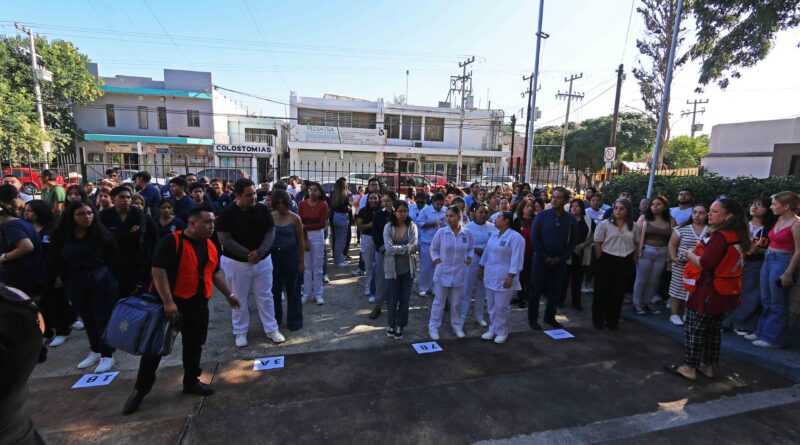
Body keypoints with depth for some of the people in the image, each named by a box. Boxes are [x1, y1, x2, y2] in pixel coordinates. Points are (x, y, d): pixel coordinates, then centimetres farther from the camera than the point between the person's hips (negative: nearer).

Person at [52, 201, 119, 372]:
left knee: (103, 317, 2)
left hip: (102, 280, -4)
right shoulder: (61, 236, 0)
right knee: (87, 318, 16)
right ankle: (95, 350, 31)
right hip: (76, 282, 4)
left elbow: (112, 259, -5)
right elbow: (60, 263, 6)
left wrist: (112, 281, -5)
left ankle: (107, 355, 12)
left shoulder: (101, 233, -9)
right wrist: (66, 284, 4)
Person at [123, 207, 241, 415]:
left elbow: (216, 272, 17)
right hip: (172, 303, -6)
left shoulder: (210, 246, 6)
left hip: (198, 304, 6)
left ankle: (191, 381, 32)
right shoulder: (171, 242, -16)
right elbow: (158, 271, -20)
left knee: (194, 344, 15)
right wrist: (168, 302, -24)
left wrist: (228, 294, 16)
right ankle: (140, 389, 23)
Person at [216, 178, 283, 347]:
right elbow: (224, 239, -14)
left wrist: (259, 252, -16)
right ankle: (240, 332, 28)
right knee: (239, 299, 11)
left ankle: (271, 329, 23)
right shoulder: (227, 213, -11)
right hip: (236, 262, -2)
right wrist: (248, 254, -18)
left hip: (263, 260, 2)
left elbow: (270, 232, -2)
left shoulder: (262, 209, -2)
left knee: (265, 296, 10)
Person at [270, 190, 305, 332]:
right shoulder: (270, 217, 0)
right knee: (274, 288, 12)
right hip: (274, 255, 2)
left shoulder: (295, 218, -6)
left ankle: (294, 319, 20)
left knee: (293, 288, 6)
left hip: (290, 255, -2)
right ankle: (275, 317, 30)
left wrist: (301, 261, -2)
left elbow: (300, 242, -2)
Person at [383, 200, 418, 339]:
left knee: (404, 298, 10)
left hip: (408, 268, 1)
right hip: (392, 268, -1)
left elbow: (414, 248, -11)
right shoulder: (388, 227, -5)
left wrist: (396, 249, -14)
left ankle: (400, 326, 27)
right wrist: (407, 247, -15)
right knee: (392, 298, 8)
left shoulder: (412, 226, -2)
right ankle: (391, 325, 29)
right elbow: (388, 248, -16)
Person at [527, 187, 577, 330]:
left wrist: (561, 258, -7)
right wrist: (545, 257, -10)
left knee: (555, 290, 11)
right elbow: (534, 237, -7)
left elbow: (573, 242, 4)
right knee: (536, 289, 5)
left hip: (559, 262, 2)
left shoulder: (571, 219, 0)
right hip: (541, 259, -2)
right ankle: (532, 318, 19)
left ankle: (550, 317, 28)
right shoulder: (542, 215, -5)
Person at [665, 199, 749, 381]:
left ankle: (689, 367, 12)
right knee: (714, 330, 18)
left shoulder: (720, 236, -22)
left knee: (694, 330, 3)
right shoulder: (738, 237, 7)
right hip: (725, 293, 9)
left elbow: (704, 264, -27)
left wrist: (690, 255, -9)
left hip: (708, 292, -9)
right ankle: (708, 366, 29)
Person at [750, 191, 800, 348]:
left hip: (782, 262, -8)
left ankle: (773, 338, 14)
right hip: (768, 260, 8)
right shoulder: (779, 220, 7)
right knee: (766, 301, 16)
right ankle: (762, 332, 27)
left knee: (777, 303, 3)